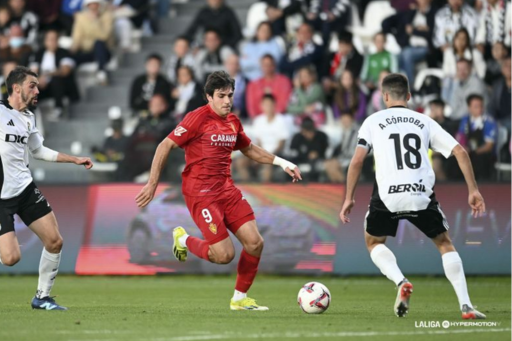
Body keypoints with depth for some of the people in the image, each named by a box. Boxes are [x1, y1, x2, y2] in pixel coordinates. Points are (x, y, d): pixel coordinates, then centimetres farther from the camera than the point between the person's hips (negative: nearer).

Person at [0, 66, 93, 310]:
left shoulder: (29, 118, 12)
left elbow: (38, 151, 27)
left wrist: (74, 159, 27)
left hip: (25, 189, 7)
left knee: (55, 242, 1)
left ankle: (42, 297, 17)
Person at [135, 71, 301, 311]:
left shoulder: (233, 122, 11)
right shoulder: (198, 118, -11)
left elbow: (249, 149, 30)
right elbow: (165, 146, -10)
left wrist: (281, 163, 22)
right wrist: (152, 184, -14)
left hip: (226, 189, 7)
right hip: (201, 193, -7)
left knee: (255, 243, -4)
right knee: (224, 254, -14)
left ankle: (240, 299, 12)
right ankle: (184, 240, 16)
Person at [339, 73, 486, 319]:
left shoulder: (374, 121, 9)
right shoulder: (424, 122, 14)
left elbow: (357, 160, -1)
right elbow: (460, 152, 7)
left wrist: (349, 198, 7)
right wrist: (473, 190, 11)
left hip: (387, 196, -1)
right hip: (422, 195, 2)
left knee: (374, 243, 24)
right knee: (444, 243, 19)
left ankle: (401, 282, -5)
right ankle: (466, 306, 5)